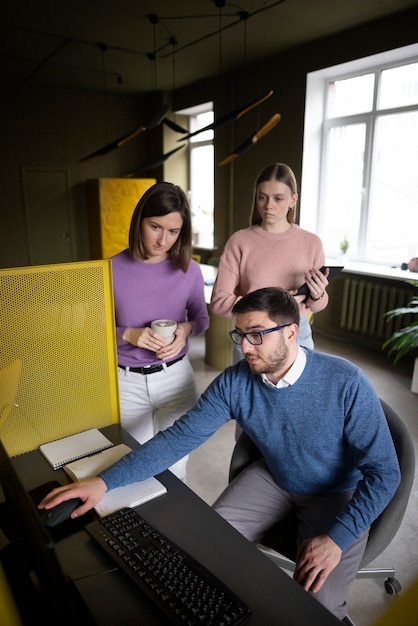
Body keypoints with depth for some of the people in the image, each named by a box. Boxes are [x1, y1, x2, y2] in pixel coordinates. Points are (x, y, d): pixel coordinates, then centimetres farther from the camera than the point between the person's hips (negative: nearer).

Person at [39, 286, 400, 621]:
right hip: (273, 478, 4)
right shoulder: (234, 382, -19)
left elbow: (384, 472, -22)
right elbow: (181, 437, -19)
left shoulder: (346, 384, -30)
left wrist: (337, 538, -32)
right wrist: (105, 481, -26)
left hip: (337, 493, -3)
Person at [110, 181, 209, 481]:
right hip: (127, 381, -1)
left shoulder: (189, 270, -5)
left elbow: (201, 317, 8)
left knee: (175, 466, 15)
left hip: (175, 377, 1)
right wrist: (128, 334, -22)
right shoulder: (112, 270, -11)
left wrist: (186, 328, -14)